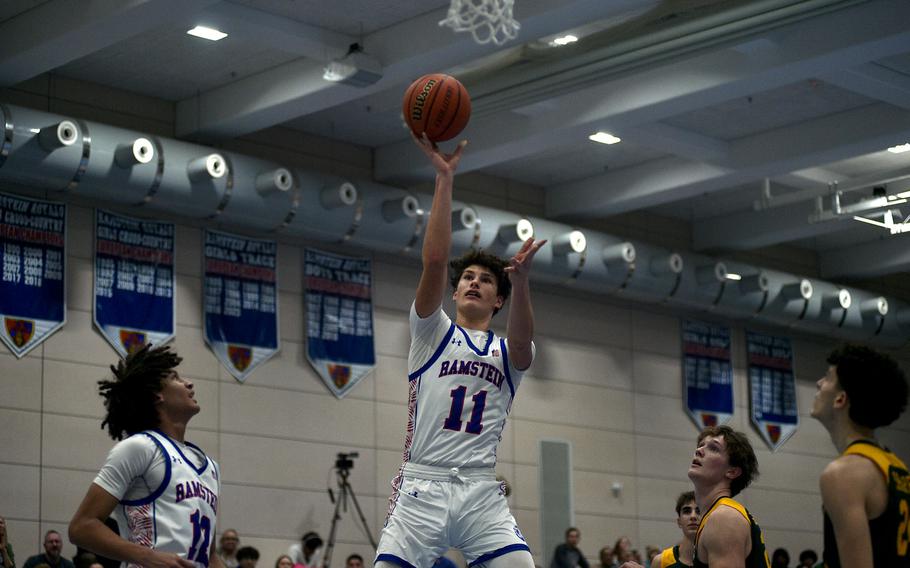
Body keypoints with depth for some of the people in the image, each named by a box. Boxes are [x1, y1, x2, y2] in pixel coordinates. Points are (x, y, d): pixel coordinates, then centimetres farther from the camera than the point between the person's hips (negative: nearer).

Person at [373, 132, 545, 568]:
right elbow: (434, 260, -3)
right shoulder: (432, 331, 13)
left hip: (481, 491, 1)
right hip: (421, 485, -1)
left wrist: (520, 280, -29)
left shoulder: (508, 352, 16)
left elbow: (522, 341, -11)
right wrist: (444, 178, -9)